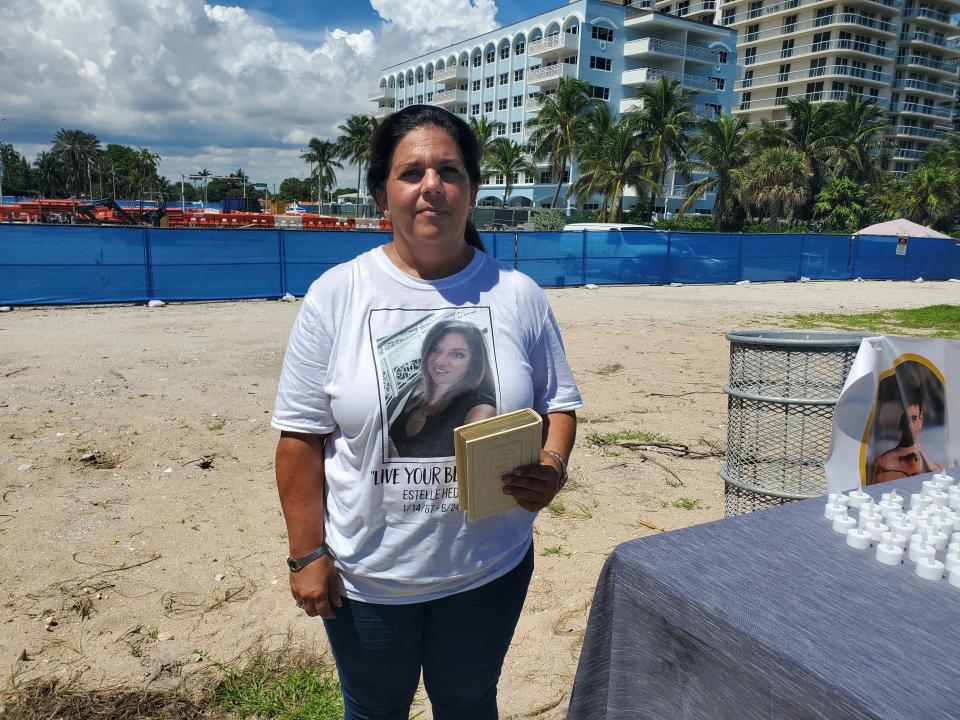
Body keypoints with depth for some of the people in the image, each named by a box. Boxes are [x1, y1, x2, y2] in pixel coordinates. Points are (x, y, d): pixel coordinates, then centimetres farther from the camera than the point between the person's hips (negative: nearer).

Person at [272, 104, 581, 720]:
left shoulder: (519, 295, -5)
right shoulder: (336, 295, -10)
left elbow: (559, 403, 3)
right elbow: (302, 436, -8)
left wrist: (552, 467, -16)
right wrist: (307, 554, -7)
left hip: (489, 570, 1)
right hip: (365, 576, -1)